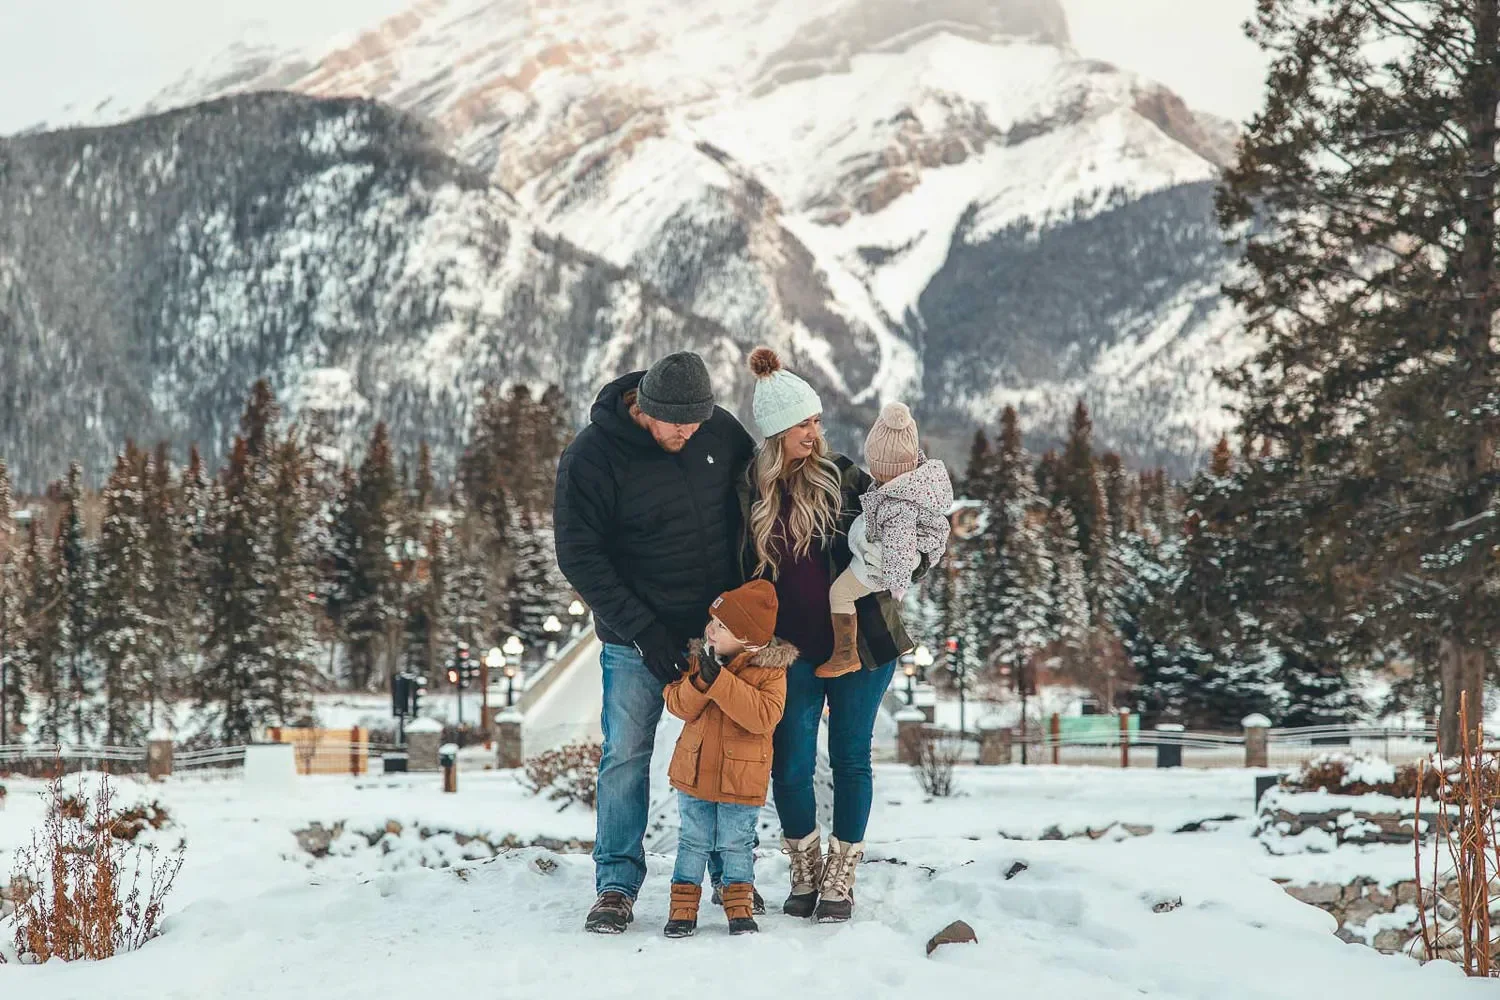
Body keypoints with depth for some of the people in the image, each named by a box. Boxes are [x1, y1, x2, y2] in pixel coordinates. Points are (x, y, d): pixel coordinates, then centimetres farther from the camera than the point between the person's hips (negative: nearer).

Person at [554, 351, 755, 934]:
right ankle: (617, 885, 8)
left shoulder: (720, 431, -5)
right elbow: (580, 557, -14)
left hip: (718, 625, 3)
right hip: (637, 635, -3)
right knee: (626, 754, -2)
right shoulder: (591, 457, -17)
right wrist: (644, 632, -18)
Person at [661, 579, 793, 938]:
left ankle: (739, 907, 20)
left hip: (741, 777, -3)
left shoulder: (770, 669, -13)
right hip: (694, 770, 3)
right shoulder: (700, 657, 0)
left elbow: (764, 715, -27)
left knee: (736, 844, 6)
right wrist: (700, 682, -23)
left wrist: (720, 680, -30)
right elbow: (679, 705, -3)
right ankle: (683, 907, 17)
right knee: (693, 842, 9)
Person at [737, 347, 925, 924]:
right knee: (791, 764, -1)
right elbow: (743, 573, 5)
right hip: (794, 649, 0)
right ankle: (805, 875, 19)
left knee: (851, 758, 5)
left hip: (858, 639, 0)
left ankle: (840, 880, 18)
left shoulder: (843, 477, -1)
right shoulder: (750, 492, 0)